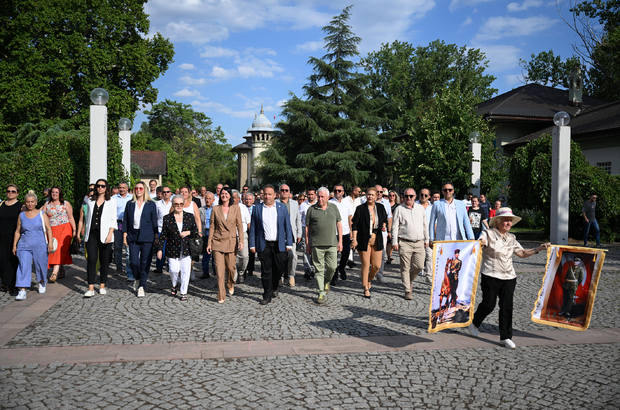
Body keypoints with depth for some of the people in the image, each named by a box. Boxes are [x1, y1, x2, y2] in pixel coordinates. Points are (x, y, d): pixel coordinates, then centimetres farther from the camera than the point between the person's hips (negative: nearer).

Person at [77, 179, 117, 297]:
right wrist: (85, 234, 14)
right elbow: (88, 217, 19)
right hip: (92, 234, 2)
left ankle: (102, 286, 15)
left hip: (104, 234, -2)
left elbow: (113, 219, -1)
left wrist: (110, 234, -11)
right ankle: (91, 289, -8)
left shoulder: (111, 201, 4)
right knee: (91, 260, -7)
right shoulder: (90, 200, 14)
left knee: (104, 261, 4)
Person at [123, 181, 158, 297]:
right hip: (133, 236, 2)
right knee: (133, 261, -4)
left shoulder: (151, 204, 3)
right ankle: (137, 278, 26)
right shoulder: (130, 204, 9)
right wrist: (124, 236, 4)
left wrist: (156, 236, 1)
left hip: (147, 237, -2)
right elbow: (125, 221, 10)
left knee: (145, 262, -1)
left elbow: (154, 221, 5)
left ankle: (141, 287, 10)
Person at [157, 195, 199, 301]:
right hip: (172, 250, 0)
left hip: (186, 249, 0)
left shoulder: (190, 217, 5)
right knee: (174, 270, -3)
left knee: (185, 271, -1)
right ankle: (175, 285, 29)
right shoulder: (167, 218, 3)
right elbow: (163, 235, 5)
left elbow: (196, 232, 10)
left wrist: (188, 232, -10)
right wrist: (160, 249, 1)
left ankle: (183, 293, 13)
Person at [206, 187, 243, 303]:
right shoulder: (215, 209, 4)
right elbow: (212, 226, 5)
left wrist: (241, 241, -8)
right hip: (217, 241, 0)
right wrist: (209, 243, 2)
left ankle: (230, 285, 37)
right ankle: (221, 296, 2)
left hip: (231, 241, 0)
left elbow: (239, 226, 2)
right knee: (219, 269, -5)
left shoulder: (236, 209, 3)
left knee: (230, 267, 5)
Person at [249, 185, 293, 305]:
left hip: (279, 244, 0)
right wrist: (252, 245, 0)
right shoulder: (257, 208, 6)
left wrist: (289, 244, 0)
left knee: (280, 268, 1)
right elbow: (253, 227, 6)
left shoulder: (282, 207, 7)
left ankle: (275, 287, 29)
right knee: (266, 271, 2)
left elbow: (287, 226, 6)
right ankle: (267, 296, 12)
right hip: (264, 245, 0)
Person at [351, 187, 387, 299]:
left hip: (377, 240, 3)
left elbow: (385, 220, 21)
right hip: (364, 240, -3)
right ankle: (366, 289, 10)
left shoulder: (381, 208, 7)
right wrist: (354, 239, -12)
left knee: (377, 265, 3)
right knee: (365, 265, -2)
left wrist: (384, 226, -3)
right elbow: (354, 225, -4)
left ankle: (369, 280, 32)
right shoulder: (360, 208, -3)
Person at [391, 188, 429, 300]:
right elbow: (395, 226, 0)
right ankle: (407, 291, 5)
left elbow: (425, 225, 19)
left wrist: (426, 239, 16)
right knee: (405, 268, -2)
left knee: (419, 266, 1)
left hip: (419, 242, 3)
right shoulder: (399, 209, 2)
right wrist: (394, 242, -5)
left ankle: (409, 280, 30)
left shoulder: (420, 208, 13)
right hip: (405, 243, -3)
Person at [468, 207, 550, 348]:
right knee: (489, 304, -5)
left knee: (507, 306, 2)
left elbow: (522, 253, 20)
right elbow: (479, 244, -20)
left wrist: (539, 248, 13)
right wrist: (480, 243, -43)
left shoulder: (511, 238, 15)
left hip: (509, 277, 5)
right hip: (491, 276, -5)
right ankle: (474, 323, 24)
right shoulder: (488, 234, -4)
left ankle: (505, 337, 10)